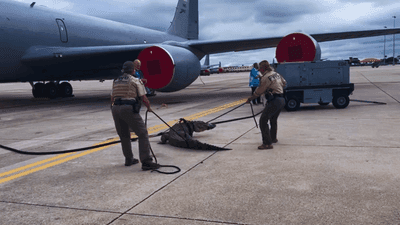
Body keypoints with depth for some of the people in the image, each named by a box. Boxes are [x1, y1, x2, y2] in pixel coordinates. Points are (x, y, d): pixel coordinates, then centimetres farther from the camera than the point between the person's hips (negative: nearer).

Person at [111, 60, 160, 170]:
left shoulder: (116, 81, 21)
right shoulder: (136, 81, 4)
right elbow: (144, 99, 2)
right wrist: (149, 107, 20)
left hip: (115, 109, 7)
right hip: (129, 109, -6)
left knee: (124, 136, 19)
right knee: (143, 134, -3)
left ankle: (129, 159, 27)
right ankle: (146, 162, -9)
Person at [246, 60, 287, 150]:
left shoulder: (266, 78, -13)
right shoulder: (276, 74, 13)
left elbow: (259, 91, -7)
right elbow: (284, 83, 29)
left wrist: (250, 98, 7)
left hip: (274, 101, -10)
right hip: (281, 99, 10)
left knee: (263, 121, -10)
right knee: (273, 119, 27)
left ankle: (267, 143, -15)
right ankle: (273, 138, 43)